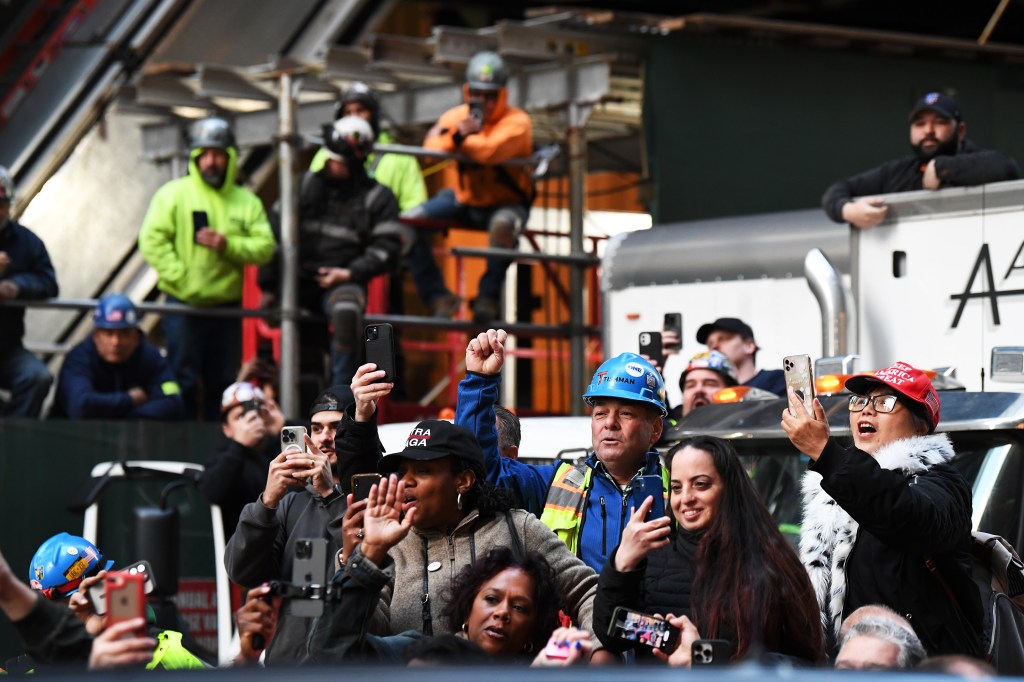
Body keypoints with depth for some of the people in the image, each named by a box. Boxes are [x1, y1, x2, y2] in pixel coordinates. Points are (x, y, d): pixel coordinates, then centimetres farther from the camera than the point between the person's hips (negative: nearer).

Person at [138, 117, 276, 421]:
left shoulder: (246, 201, 10)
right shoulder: (174, 194, 0)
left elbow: (265, 247, 2)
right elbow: (152, 241, -8)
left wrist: (228, 245, -15)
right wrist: (181, 279, -16)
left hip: (228, 306, 4)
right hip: (184, 306, -4)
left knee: (224, 385, 8)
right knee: (183, 383, -5)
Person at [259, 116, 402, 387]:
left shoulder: (377, 198, 4)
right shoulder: (305, 185, 11)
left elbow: (386, 247, -1)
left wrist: (350, 273, -14)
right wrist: (268, 285, 8)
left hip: (343, 283, -4)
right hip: (299, 281, 4)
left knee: (346, 311, -37)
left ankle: (340, 394, -30)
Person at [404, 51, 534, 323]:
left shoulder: (516, 122, -16)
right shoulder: (456, 116, 1)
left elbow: (488, 151, -35)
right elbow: (430, 147, -17)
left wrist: (458, 139, -19)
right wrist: (456, 135, -36)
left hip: (506, 203, -5)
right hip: (464, 200, 5)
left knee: (503, 224, -41)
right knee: (410, 220, -12)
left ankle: (488, 297, -27)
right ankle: (438, 296, -10)